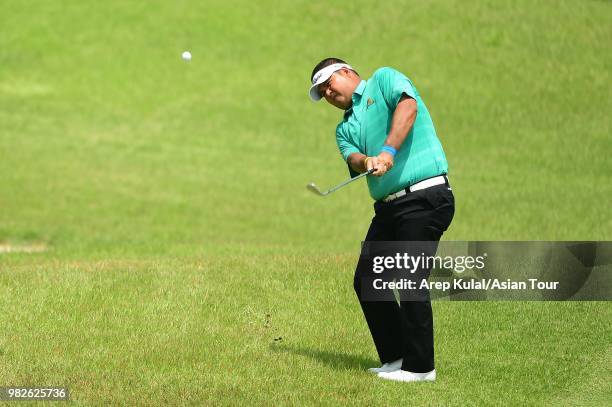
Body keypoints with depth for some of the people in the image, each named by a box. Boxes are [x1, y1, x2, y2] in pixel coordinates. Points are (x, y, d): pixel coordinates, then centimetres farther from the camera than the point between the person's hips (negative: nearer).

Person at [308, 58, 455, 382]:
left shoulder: (384, 79, 6)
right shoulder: (345, 127, 22)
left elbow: (408, 105, -15)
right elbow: (352, 157, 1)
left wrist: (389, 150, -28)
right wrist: (366, 161, -23)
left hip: (425, 195, -8)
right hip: (387, 206, 8)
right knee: (365, 281, 6)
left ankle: (420, 366, -1)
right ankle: (396, 358, 18)